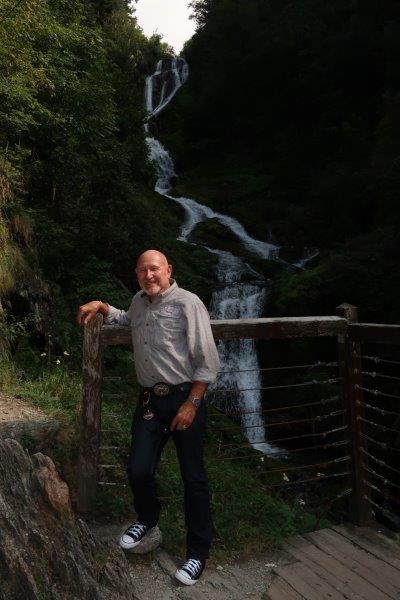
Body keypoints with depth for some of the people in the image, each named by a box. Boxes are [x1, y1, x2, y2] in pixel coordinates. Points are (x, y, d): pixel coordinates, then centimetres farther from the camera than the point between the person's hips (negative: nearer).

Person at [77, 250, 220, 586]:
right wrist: (100, 306, 21)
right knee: (138, 471, 5)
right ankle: (147, 519, 38)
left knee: (193, 479, 4)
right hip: (150, 399, 6)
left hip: (184, 398, -6)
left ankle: (198, 553, 21)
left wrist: (191, 403, -15)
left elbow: (208, 362, -12)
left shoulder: (187, 303, -10)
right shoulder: (139, 302, 13)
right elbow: (126, 319, 39)